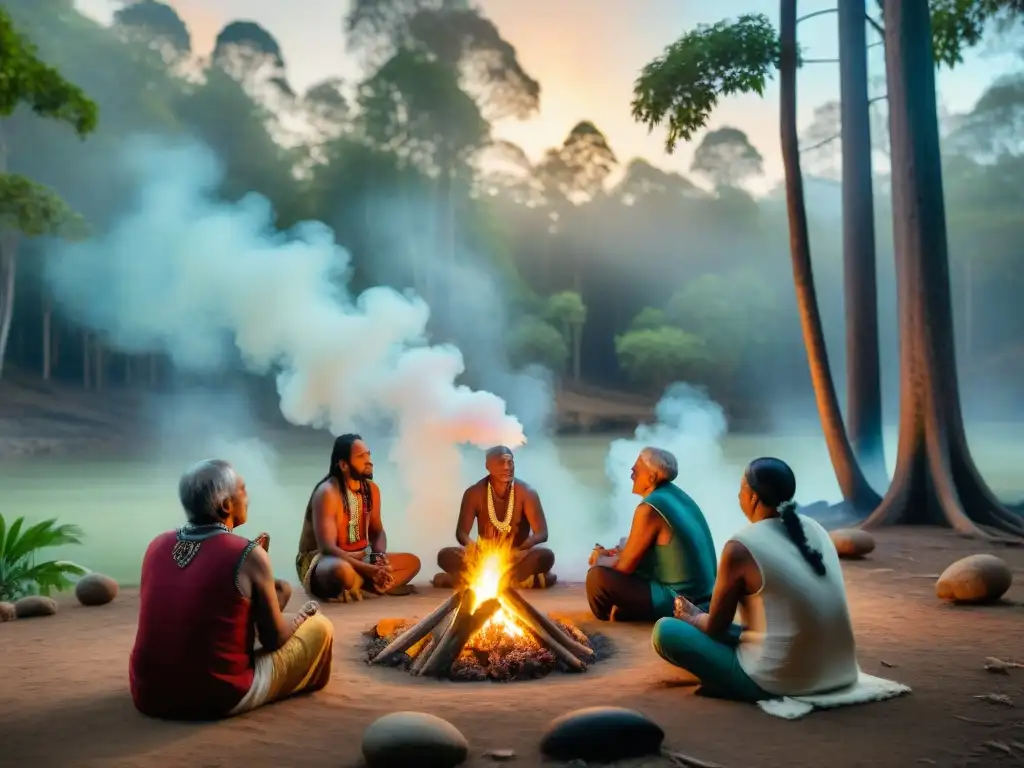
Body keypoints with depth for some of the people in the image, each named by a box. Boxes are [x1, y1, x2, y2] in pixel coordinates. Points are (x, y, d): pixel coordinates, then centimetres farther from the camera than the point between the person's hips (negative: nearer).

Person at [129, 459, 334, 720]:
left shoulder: (157, 545, 1)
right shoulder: (248, 555, -14)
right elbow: (275, 639, -2)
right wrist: (302, 616, 20)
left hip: (147, 695, 6)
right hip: (217, 699, -6)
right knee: (319, 627, 14)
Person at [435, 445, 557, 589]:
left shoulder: (526, 492, -10)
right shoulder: (474, 493, -6)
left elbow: (542, 533, -15)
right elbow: (462, 533, -9)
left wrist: (520, 550, -36)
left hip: (516, 558, -2)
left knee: (546, 556, -31)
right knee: (445, 555, -27)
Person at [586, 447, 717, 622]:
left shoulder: (650, 508, -21)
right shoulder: (674, 494, 6)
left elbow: (625, 566, -14)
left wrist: (600, 560, 5)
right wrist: (613, 554, 13)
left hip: (677, 600, -10)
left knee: (597, 577, -15)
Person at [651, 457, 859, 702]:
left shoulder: (741, 547, -14)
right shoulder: (815, 528, 5)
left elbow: (715, 628, -3)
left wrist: (693, 617, 20)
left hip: (777, 683, -8)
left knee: (665, 630, 0)